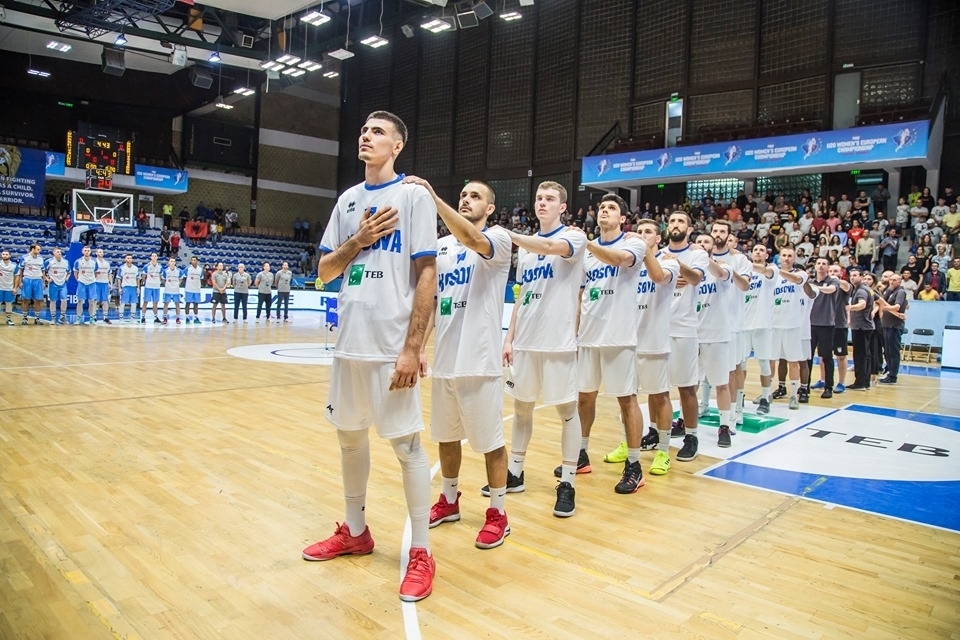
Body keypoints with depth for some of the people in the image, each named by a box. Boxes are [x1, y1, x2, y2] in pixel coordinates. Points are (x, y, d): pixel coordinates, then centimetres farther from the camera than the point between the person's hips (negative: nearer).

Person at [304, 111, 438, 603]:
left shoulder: (414, 195, -4)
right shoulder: (347, 200, 14)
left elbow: (427, 275, -10)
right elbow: (324, 272, 14)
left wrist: (412, 348, -16)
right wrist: (358, 240, -4)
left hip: (392, 346, -6)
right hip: (350, 342, 7)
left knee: (406, 444, -1)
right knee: (349, 436, 16)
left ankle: (421, 552, 13)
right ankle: (355, 531, 34)